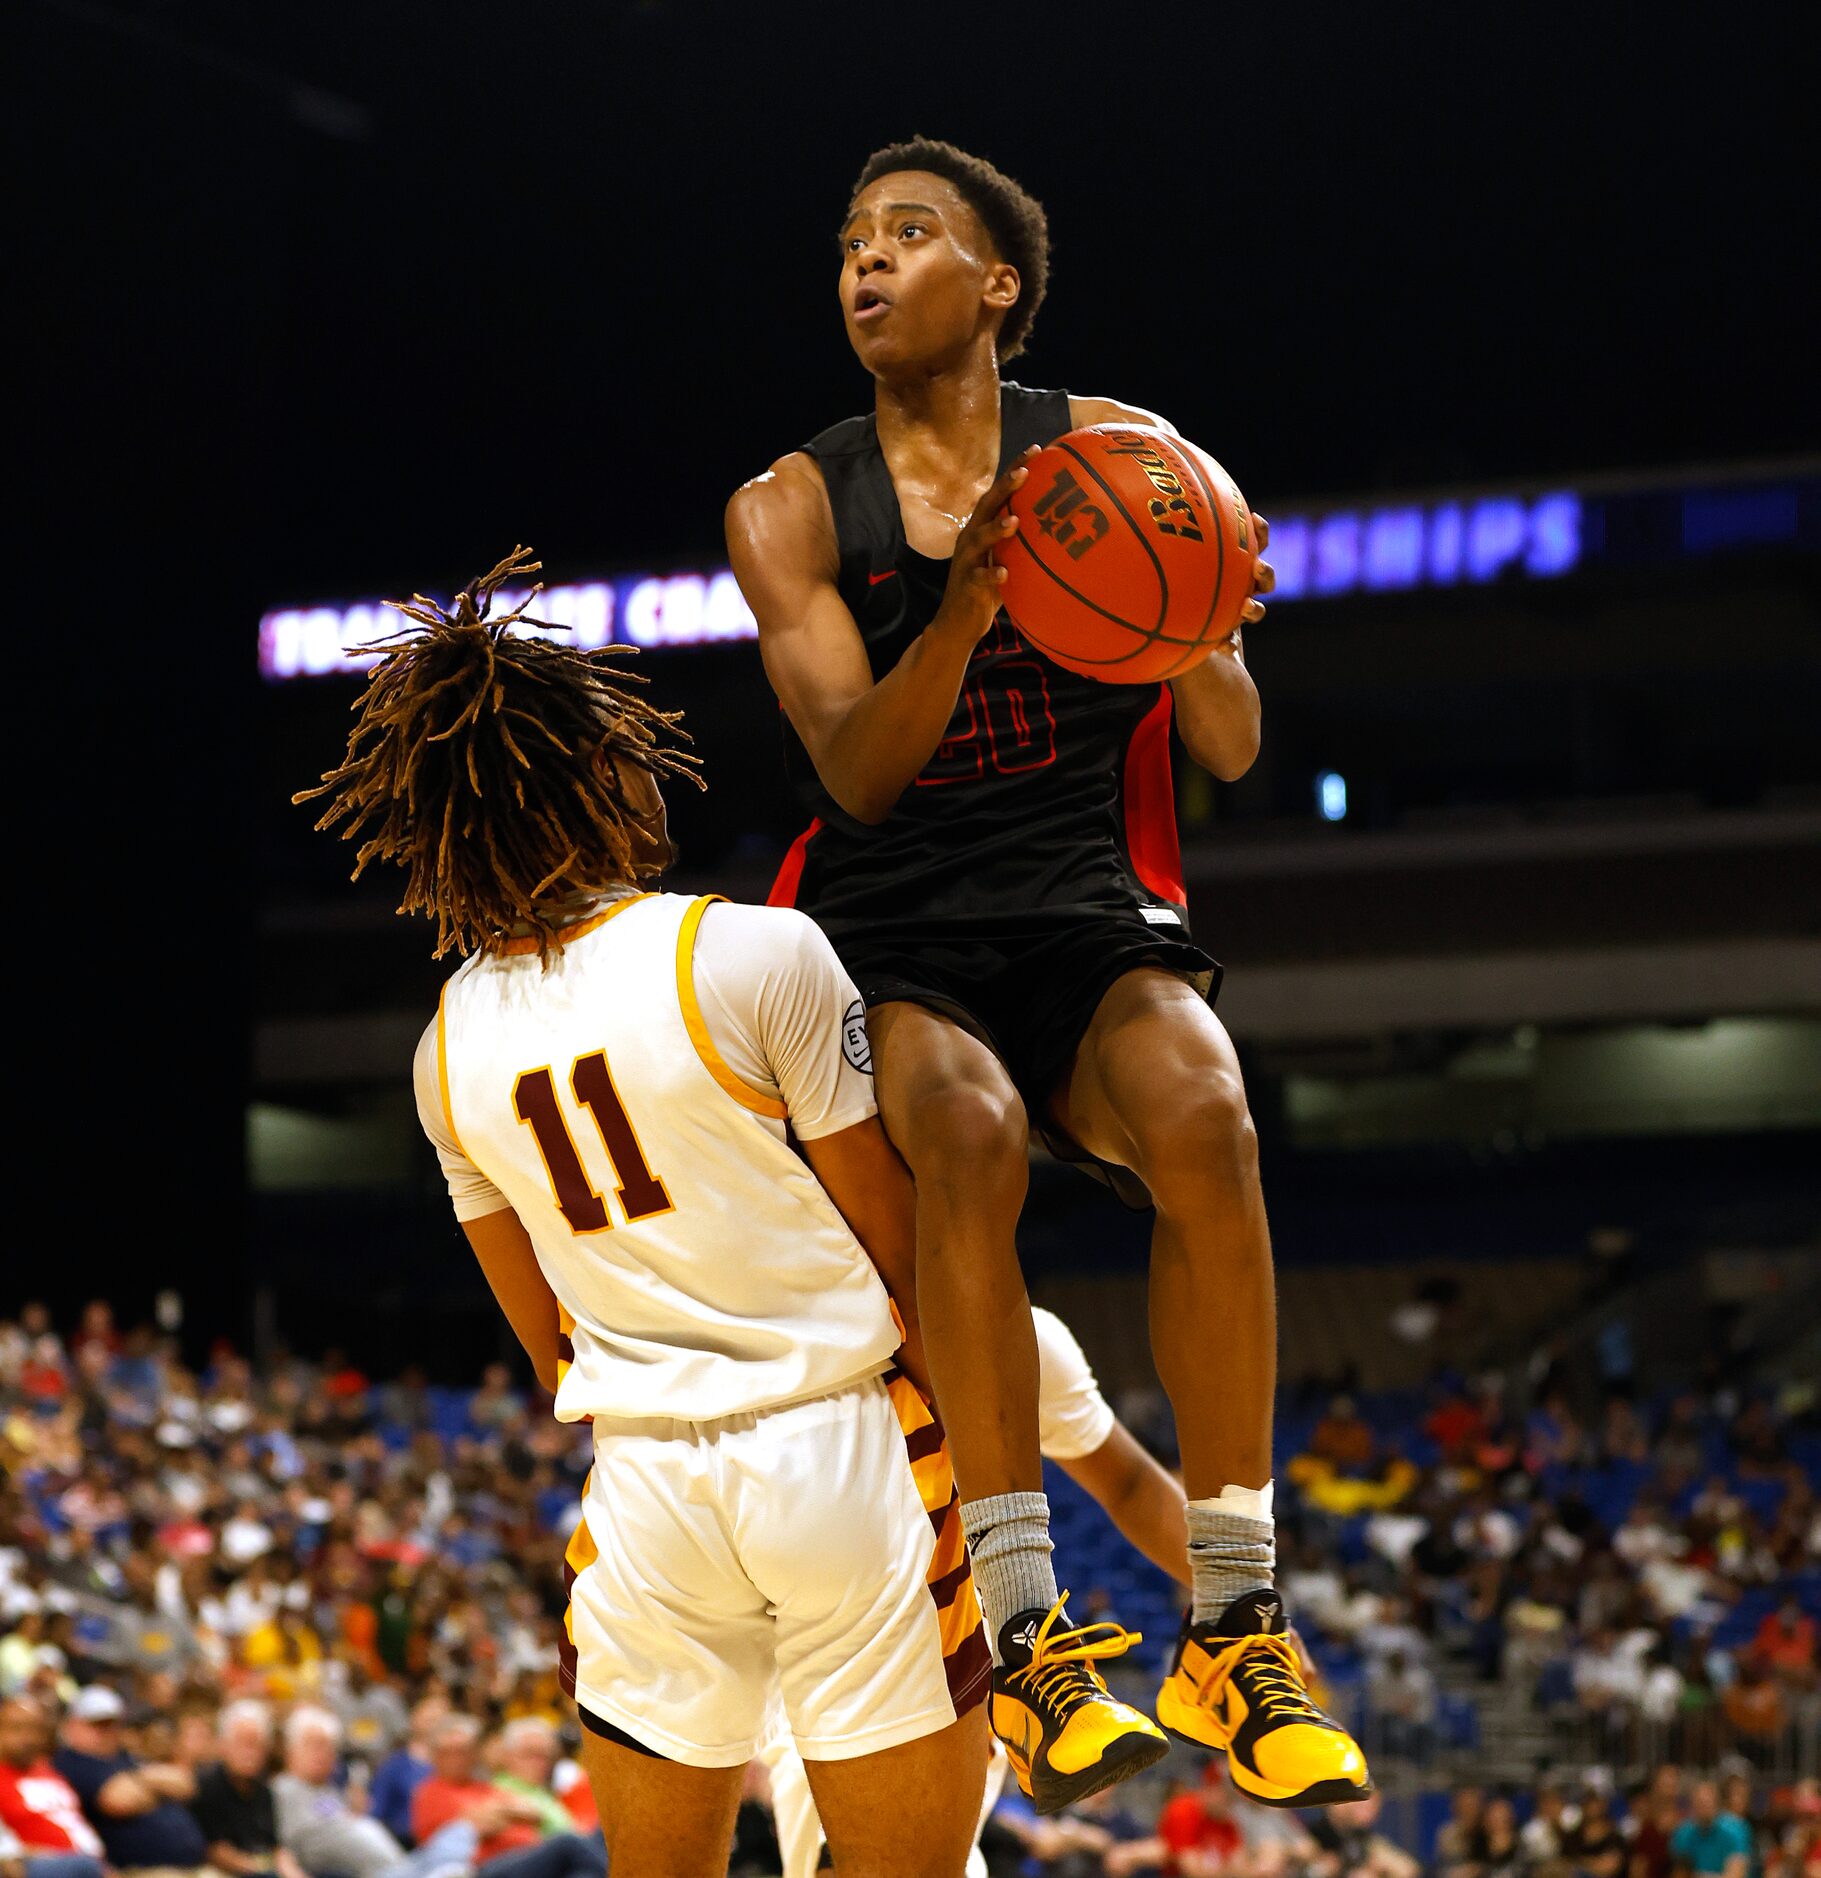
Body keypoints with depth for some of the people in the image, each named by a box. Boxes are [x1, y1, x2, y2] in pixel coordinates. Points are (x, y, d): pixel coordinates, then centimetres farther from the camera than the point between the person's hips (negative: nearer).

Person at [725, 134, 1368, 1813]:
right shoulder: (791, 510, 5)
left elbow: (1232, 753, 2)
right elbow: (858, 773, -8)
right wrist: (965, 612, -26)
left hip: (1089, 912, 1)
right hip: (884, 933, -1)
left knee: (1204, 1116, -33)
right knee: (968, 1129, -36)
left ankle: (1235, 1624, -26)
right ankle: (1024, 1629, -33)